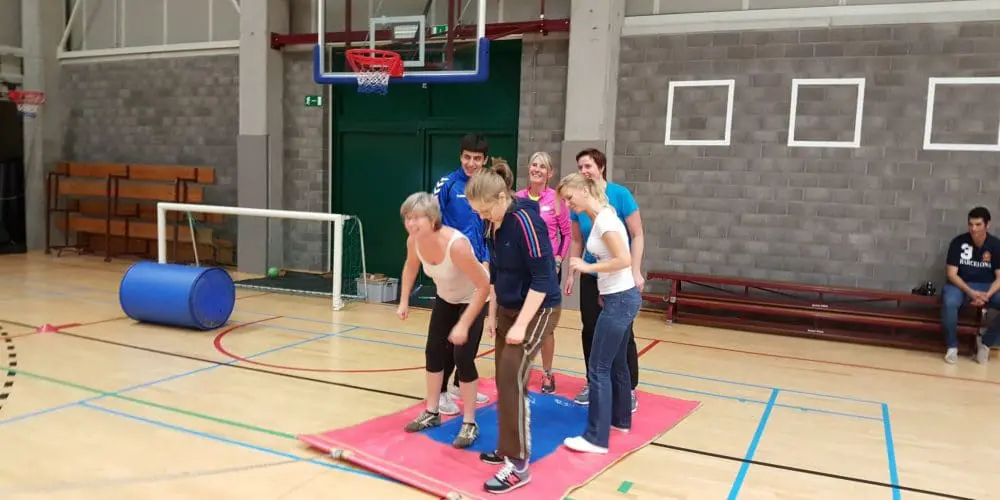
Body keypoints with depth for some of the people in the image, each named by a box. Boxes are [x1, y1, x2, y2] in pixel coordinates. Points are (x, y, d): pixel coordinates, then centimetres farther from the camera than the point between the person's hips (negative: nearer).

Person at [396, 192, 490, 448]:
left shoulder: (456, 245, -40)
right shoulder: (414, 241, -20)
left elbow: (484, 286, -35)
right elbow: (411, 267, 5)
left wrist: (464, 325, -35)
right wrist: (404, 301, 0)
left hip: (473, 299, -7)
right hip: (445, 297, 7)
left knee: (463, 359, -11)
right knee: (433, 352, 9)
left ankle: (469, 424, 5)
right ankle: (431, 413, 27)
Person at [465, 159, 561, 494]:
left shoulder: (525, 221, -23)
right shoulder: (493, 224, 2)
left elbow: (542, 278, -23)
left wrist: (521, 325, -21)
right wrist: (493, 313, 15)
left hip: (538, 310, -8)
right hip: (508, 309, 8)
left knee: (512, 382, -9)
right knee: (504, 382, 10)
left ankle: (519, 465, 1)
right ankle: (507, 449, 25)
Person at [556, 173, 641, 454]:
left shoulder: (603, 220, -17)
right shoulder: (601, 217, 11)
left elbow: (624, 260, -24)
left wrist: (587, 267, -17)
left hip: (619, 300, -10)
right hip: (621, 298, 10)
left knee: (599, 368, -4)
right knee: (616, 364, 20)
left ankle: (596, 438, 2)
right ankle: (621, 419, 35)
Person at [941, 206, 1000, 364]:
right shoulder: (958, 242, -7)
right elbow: (951, 274, -9)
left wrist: (987, 295, -23)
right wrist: (970, 292, -23)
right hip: (960, 284, -2)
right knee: (949, 303, -37)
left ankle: (986, 342, -3)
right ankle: (952, 346, -15)